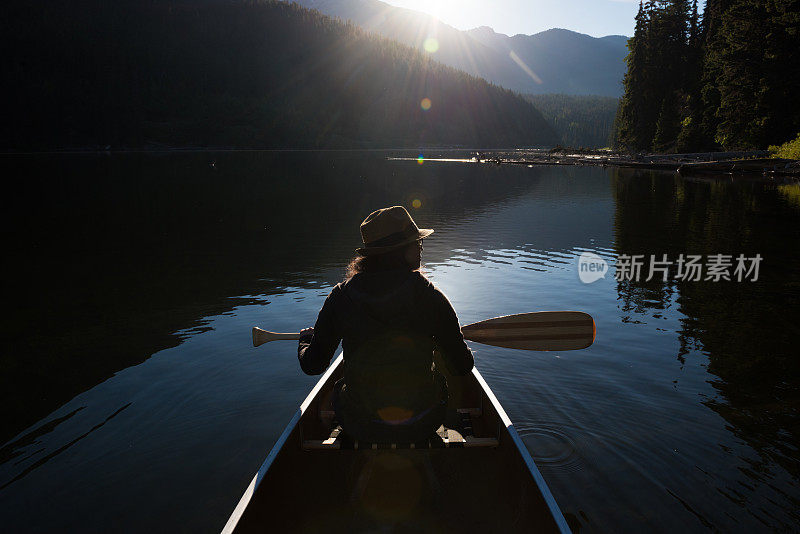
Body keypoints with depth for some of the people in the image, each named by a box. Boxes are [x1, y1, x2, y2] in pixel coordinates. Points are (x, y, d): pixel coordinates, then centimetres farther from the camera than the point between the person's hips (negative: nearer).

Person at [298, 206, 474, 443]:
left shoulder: (341, 296, -11)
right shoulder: (430, 297, -14)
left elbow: (313, 365, -2)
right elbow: (461, 367, -7)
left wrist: (306, 339, 21)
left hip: (359, 428, 1)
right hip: (423, 427, 0)